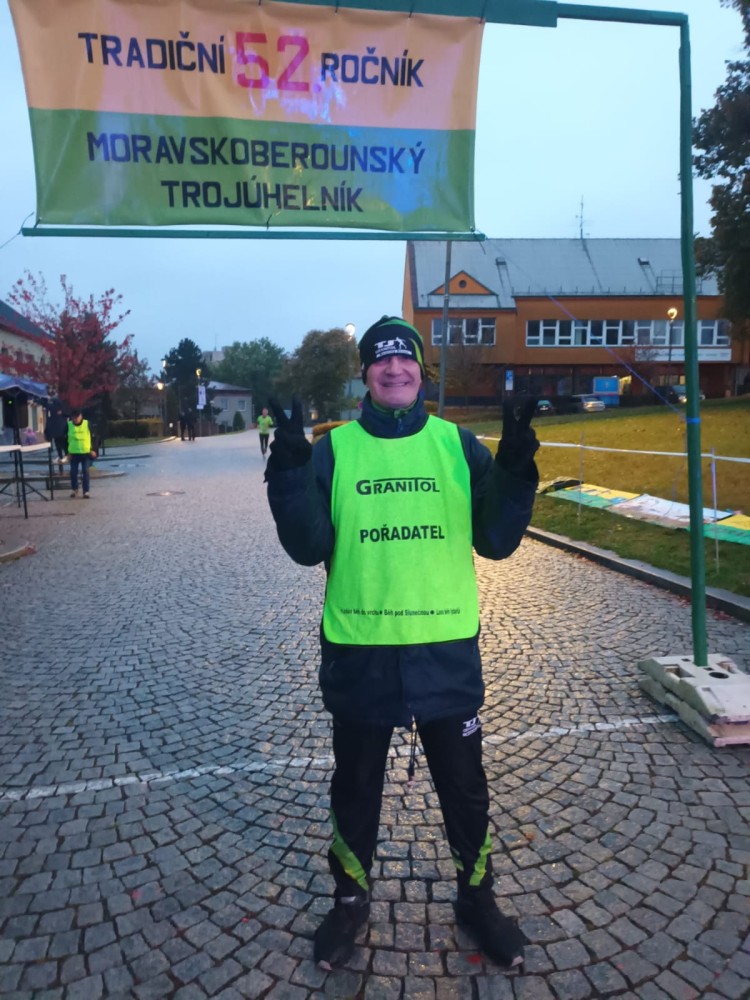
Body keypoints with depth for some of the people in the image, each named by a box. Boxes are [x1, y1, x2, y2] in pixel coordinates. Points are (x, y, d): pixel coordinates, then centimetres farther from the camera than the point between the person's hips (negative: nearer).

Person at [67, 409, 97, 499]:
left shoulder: (87, 424, -5)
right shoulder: (69, 425, -1)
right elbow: (66, 439, 6)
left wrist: (92, 450, -3)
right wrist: (68, 452, 3)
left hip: (86, 452, -1)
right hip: (74, 453, 2)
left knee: (85, 472, 0)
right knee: (73, 472, 5)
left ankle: (86, 491, 4)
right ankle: (74, 489, 25)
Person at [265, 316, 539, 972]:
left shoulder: (458, 443, 0)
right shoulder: (333, 449, -2)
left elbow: (496, 542, -2)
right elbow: (308, 548, -9)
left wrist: (515, 471, -17)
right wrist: (291, 470, -21)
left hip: (447, 650, 1)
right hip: (359, 650, 0)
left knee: (465, 786, 18)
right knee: (355, 786, 19)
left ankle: (477, 898, 44)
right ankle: (351, 901, 44)